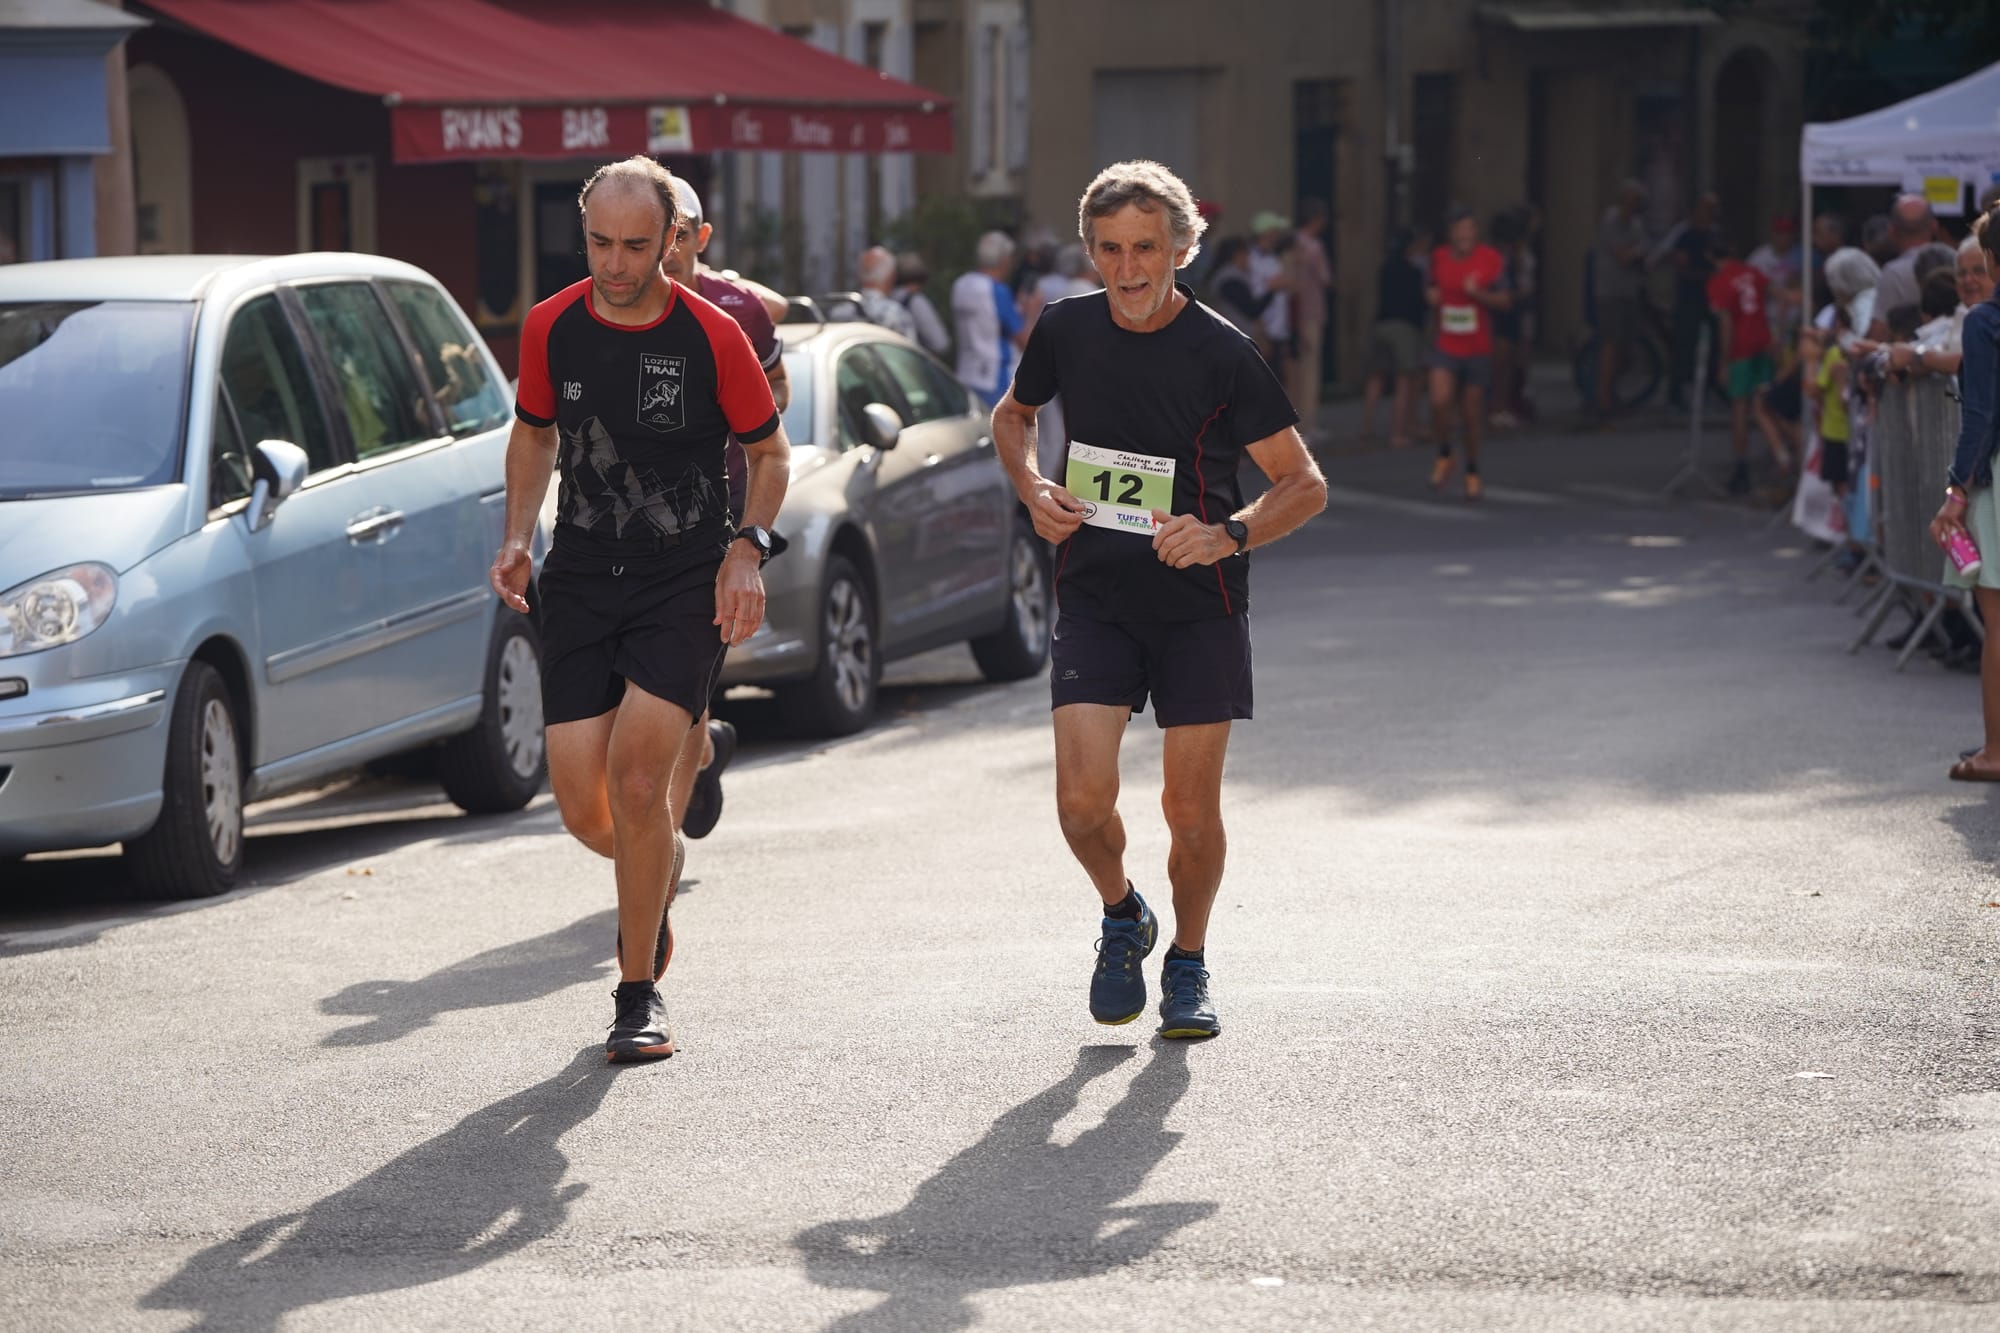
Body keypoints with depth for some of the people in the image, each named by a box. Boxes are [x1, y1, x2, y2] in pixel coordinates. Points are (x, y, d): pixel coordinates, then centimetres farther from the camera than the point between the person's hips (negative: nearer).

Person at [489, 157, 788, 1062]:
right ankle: (660, 867, 35)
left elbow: (768, 450, 5)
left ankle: (639, 994, -1)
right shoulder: (551, 328, 1)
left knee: (636, 778, -16)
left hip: (687, 585, -3)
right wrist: (517, 539, 5)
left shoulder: (713, 336, -8)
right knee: (582, 805, -2)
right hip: (580, 581, 3)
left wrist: (747, 547, -10)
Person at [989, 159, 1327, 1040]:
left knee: (1191, 809, 1)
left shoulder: (1221, 354, -11)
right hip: (1094, 597, 2)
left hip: (1199, 606, -2)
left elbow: (1305, 484, -6)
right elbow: (1013, 414, 22)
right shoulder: (1067, 332, 0)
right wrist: (1032, 488, 2)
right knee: (1083, 798, -11)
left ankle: (1188, 964, 25)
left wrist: (1228, 534, -24)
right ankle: (1121, 917, 20)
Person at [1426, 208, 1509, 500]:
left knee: (1471, 414, 6)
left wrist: (1478, 293, -21)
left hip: (1478, 349, -1)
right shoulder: (1439, 257, 3)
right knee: (1440, 401, -21)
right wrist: (1431, 296, -3)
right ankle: (1444, 454, 6)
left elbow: (1503, 301, -3)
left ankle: (1472, 471, 26)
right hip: (1445, 345, 1)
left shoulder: (1490, 259, -5)